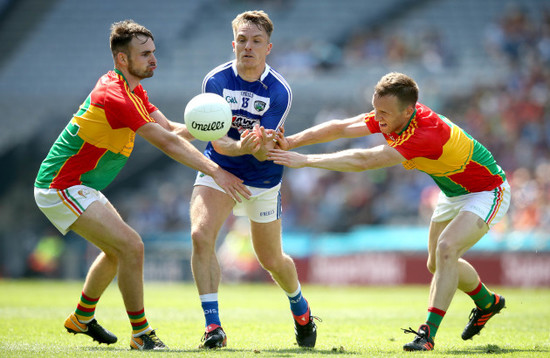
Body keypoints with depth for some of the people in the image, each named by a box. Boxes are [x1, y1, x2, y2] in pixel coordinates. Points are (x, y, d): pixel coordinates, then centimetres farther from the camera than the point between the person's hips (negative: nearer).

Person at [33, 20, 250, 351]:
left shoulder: (133, 90, 8)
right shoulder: (114, 96, -25)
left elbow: (171, 128, 6)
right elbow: (167, 143, -27)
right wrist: (216, 171, -26)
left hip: (80, 185, 11)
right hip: (61, 187, -11)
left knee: (117, 250, 26)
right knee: (131, 246, -19)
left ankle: (82, 318, 43)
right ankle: (141, 334, -10)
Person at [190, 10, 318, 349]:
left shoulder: (280, 91, -16)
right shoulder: (215, 80, -13)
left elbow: (265, 151, -21)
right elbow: (216, 140, -17)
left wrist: (262, 146, -46)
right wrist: (239, 147, -40)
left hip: (262, 181, 0)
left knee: (272, 260, 11)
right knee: (201, 235, -26)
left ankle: (301, 308, 45)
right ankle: (213, 326, -20)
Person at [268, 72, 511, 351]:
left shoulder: (427, 134, -41)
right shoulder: (392, 115, -17)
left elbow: (363, 161, -44)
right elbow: (341, 128, -11)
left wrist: (304, 160, -43)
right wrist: (291, 142, -24)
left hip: (487, 191, -9)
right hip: (452, 192, 10)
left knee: (447, 248, -30)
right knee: (437, 264, 19)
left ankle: (429, 333, -25)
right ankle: (487, 303, 46)